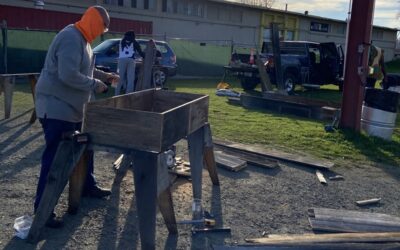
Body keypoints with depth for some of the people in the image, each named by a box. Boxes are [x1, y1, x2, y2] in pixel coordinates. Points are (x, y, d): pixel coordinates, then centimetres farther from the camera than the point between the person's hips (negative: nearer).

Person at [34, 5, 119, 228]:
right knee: (55, 157, -8)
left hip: (72, 107, 11)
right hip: (56, 107, -11)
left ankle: (88, 186, 37)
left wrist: (105, 76, 16)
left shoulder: (83, 39, 14)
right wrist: (95, 84, -18)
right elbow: (68, 75, -29)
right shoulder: (71, 38, -20)